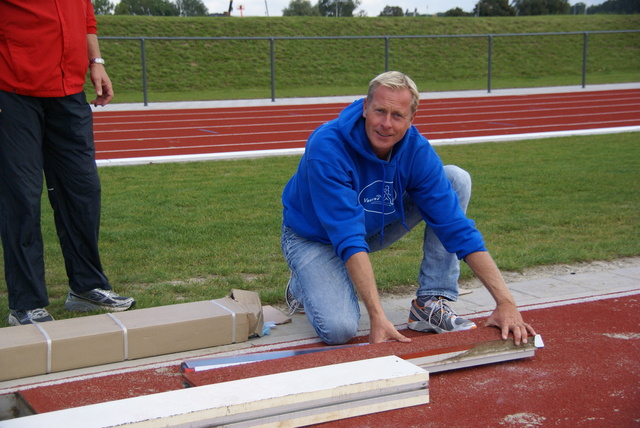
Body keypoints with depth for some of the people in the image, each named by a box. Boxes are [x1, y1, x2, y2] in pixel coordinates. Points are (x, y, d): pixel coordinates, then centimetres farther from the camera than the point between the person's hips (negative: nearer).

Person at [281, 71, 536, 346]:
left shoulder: (416, 150, -20)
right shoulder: (326, 148, -34)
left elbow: (456, 226, -22)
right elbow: (348, 238, -39)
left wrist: (505, 302, -30)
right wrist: (377, 317, -47)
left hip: (376, 226, 5)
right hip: (315, 237, -4)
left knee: (457, 179, -14)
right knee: (339, 330, -30)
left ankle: (431, 304, -12)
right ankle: (303, 284, 7)